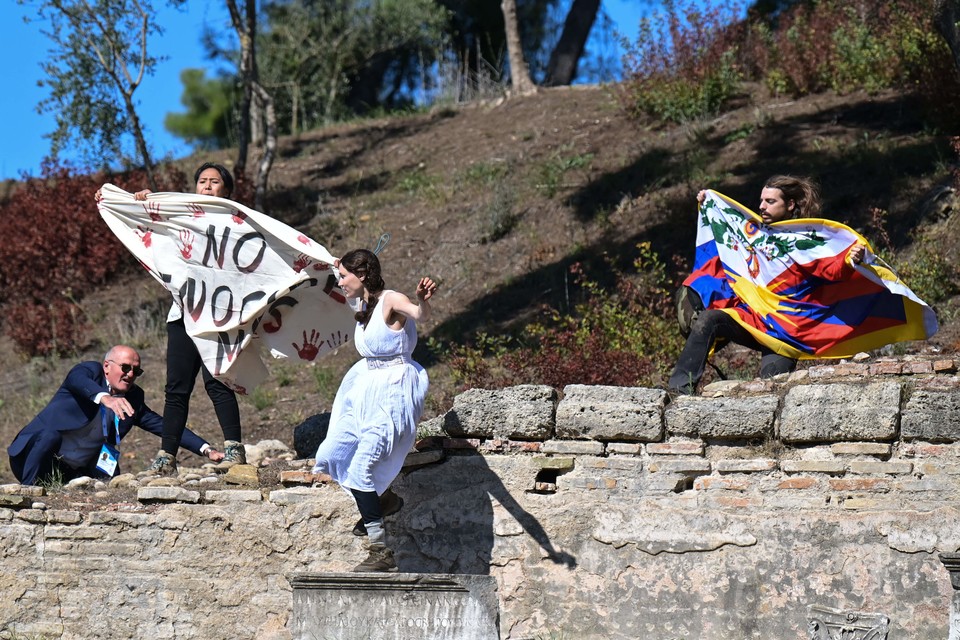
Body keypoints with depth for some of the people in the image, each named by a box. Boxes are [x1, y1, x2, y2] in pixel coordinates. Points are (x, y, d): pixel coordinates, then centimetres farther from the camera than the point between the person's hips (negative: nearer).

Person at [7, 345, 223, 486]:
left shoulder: (133, 398, 11)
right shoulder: (91, 371, -4)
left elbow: (163, 425, 12)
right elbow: (76, 380, -28)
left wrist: (206, 450, 1)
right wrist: (104, 398, -50)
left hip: (76, 474, 6)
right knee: (50, 435, -36)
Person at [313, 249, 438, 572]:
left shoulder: (391, 301, -15)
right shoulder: (363, 306, 10)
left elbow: (419, 315, -39)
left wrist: (423, 300, -59)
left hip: (393, 391, -9)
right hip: (366, 388, 9)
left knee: (360, 467, -13)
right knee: (332, 455, 10)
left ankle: (381, 552, -6)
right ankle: (382, 500, 33)